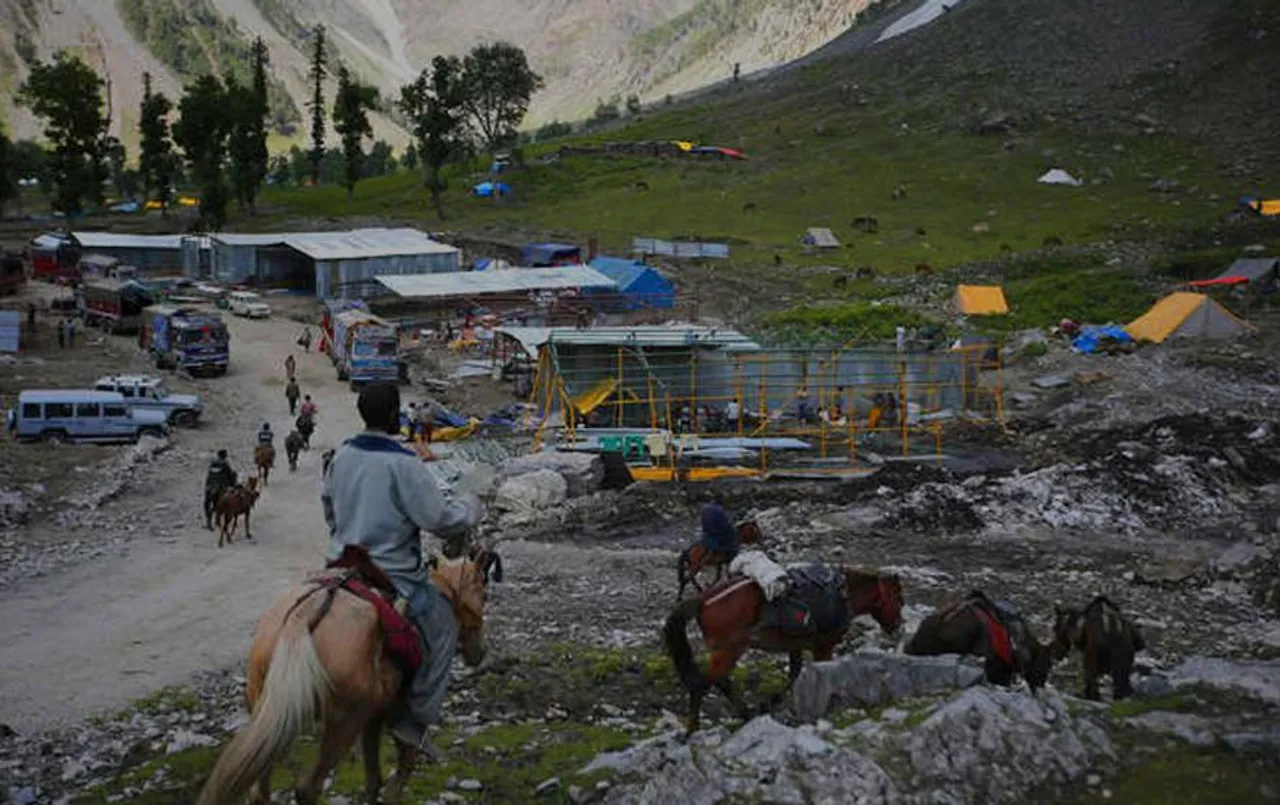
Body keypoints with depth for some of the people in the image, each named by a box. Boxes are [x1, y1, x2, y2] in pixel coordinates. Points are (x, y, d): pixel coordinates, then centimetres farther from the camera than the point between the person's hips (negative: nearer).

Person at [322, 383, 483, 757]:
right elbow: (440, 520, -19)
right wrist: (469, 506, 1)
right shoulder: (402, 463, -22)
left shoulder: (342, 455, 3)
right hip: (392, 577, -7)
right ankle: (419, 717, 6)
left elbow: (328, 503, 20)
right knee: (443, 628, 9)